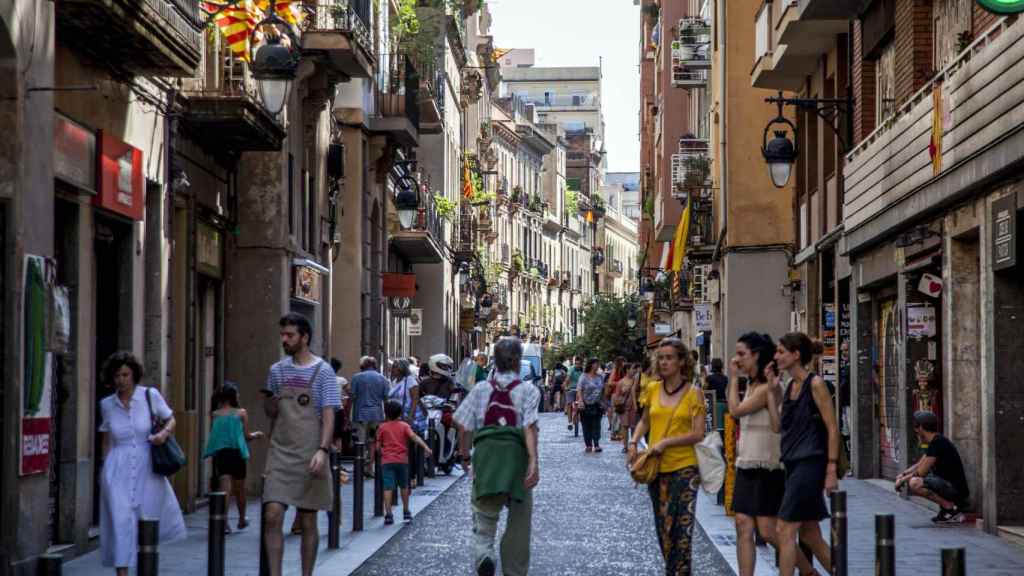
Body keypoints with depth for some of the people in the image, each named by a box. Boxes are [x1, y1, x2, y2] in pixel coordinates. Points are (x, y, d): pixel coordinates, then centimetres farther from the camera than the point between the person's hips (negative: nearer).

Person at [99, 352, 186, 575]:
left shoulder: (150, 395, -2)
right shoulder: (107, 404, 3)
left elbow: (170, 420, 8)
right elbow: (106, 439, 13)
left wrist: (164, 433, -12)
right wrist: (105, 468, 11)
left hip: (146, 467, 0)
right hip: (118, 472, 0)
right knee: (121, 522, -9)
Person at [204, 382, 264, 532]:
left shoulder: (215, 414, 3)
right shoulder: (241, 413, -3)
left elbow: (212, 434, 10)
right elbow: (247, 436, 0)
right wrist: (256, 435, 21)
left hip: (219, 453, 1)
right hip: (236, 452, -1)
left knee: (225, 488, -4)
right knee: (240, 489, 16)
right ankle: (242, 520, 33)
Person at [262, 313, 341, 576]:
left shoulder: (322, 371, -3)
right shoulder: (277, 370, 9)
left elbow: (328, 415, -8)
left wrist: (322, 450, -21)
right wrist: (269, 403, -6)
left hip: (309, 456, -3)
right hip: (280, 453, 3)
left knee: (308, 521, 5)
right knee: (272, 515, -9)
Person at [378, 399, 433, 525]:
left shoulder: (382, 427, 6)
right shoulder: (404, 426, 5)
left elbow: (378, 445, 5)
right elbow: (413, 436, -11)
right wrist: (425, 447, -18)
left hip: (386, 461, -1)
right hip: (402, 460, 1)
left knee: (388, 488, -6)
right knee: (404, 486, 17)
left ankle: (388, 515, -15)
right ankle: (406, 512, 24)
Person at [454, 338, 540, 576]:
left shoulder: (480, 389, 7)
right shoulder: (528, 391, 1)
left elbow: (465, 428, 4)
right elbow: (530, 428, -12)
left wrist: (465, 456, 18)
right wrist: (534, 462, -19)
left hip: (485, 453, 1)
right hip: (517, 455, -1)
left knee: (484, 514, 4)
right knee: (518, 521, 13)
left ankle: (483, 554, -25)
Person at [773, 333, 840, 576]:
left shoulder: (815, 384, -9)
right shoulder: (790, 387, 13)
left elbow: (832, 429, -13)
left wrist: (831, 471, -16)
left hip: (810, 464, -9)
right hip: (793, 465, 9)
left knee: (784, 531, -10)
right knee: (810, 535, 10)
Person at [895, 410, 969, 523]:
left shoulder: (938, 442, -17)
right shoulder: (936, 442, 14)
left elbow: (921, 472, -16)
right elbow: (919, 465, 23)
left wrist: (903, 480, -3)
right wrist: (902, 475, 8)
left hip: (957, 490, -10)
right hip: (948, 485, 10)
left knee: (915, 483, -26)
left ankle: (951, 508, -13)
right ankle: (945, 507, 10)